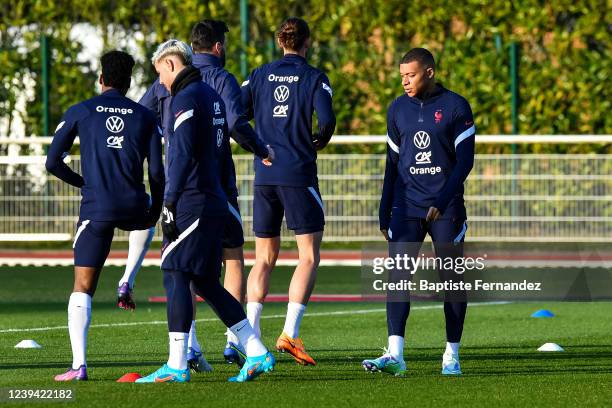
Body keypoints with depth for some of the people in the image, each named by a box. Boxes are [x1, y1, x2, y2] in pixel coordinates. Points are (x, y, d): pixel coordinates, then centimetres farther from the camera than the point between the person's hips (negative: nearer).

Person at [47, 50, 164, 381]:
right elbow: (157, 171, 4)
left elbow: (53, 162, 4)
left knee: (82, 288, 0)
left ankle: (79, 364, -14)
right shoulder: (145, 116, 7)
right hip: (133, 206, 2)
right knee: (145, 219, 40)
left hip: (96, 207, -2)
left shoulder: (79, 112, 4)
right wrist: (155, 211, 19)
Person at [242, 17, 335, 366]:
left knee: (265, 258, 12)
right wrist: (321, 139, 7)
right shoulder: (314, 77, -3)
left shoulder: (261, 75, 8)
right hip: (299, 174, -4)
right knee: (309, 255, 0)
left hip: (265, 176, 4)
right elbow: (327, 119, -15)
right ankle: (290, 334, -12)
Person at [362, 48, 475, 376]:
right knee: (397, 277, -11)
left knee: (451, 280, 3)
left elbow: (465, 160, -6)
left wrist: (442, 201, -17)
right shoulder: (398, 109, 9)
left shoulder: (455, 107, -3)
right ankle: (395, 355, -18)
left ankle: (452, 356, 12)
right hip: (407, 207, 3)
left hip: (446, 209, -3)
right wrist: (384, 214, 12)